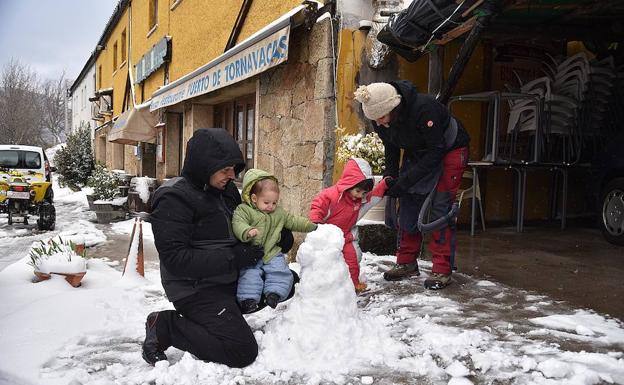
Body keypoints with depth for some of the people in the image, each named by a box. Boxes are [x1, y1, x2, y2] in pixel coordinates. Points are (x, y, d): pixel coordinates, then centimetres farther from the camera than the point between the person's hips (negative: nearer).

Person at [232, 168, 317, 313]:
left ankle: (274, 292, -10)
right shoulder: (243, 210, -6)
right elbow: (238, 224, -22)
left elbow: (294, 221, 19)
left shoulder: (279, 213, 13)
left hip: (272, 253, 4)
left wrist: (312, 226, 11)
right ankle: (248, 298, -16)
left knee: (281, 272, -13)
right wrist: (247, 232, -44)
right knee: (249, 275, -21)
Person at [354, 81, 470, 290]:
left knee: (440, 207, -14)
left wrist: (405, 181, -33)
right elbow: (391, 149, 0)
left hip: (448, 150, -6)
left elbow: (436, 151, -32)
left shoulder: (424, 108, -37)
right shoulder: (381, 119, -16)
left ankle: (442, 270, -9)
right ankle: (407, 263, 11)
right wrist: (390, 176, -15)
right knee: (408, 206, 1)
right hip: (417, 153, 6)